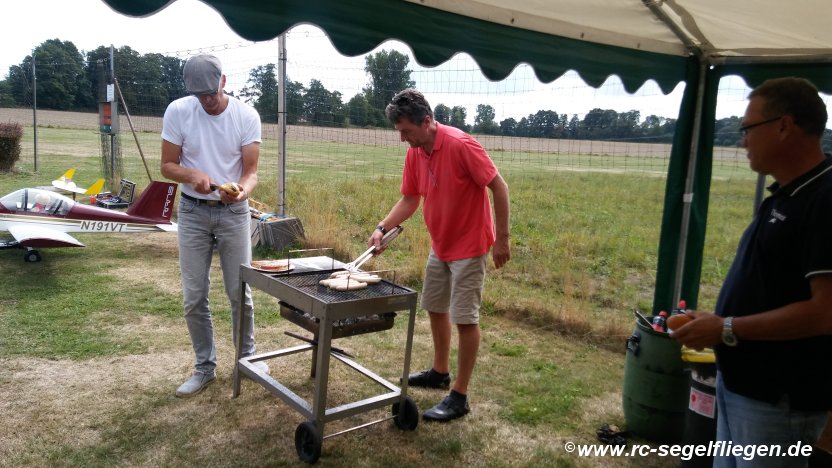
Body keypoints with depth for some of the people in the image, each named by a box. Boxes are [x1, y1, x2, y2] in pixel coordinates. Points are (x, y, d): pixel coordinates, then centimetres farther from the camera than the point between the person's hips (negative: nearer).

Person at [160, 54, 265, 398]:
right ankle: (205, 367, 21)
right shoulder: (178, 111, -9)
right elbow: (167, 166, -4)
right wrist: (193, 175, -26)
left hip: (234, 212, 0)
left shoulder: (246, 116, -10)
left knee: (240, 292, 6)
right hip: (193, 212, 1)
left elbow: (251, 171, -10)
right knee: (194, 297, 5)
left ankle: (247, 355, 27)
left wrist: (242, 190, -33)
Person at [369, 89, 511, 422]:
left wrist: (502, 239, -18)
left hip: (469, 247, -8)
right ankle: (440, 372, 37)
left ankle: (460, 396, 9)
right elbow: (409, 199, 7)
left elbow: (499, 187, -19)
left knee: (465, 318, -2)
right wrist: (382, 228, -8)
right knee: (435, 307, 18)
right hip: (439, 246, 8)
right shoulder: (414, 154, -1)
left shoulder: (460, 145, -24)